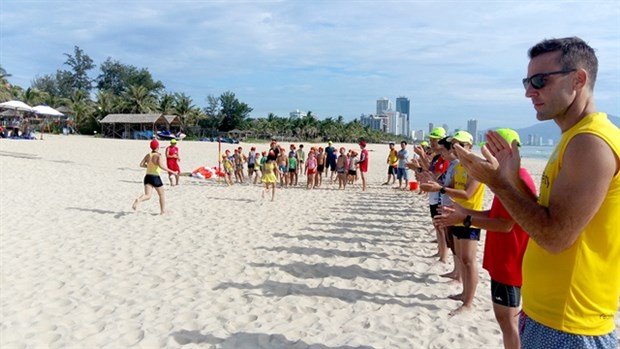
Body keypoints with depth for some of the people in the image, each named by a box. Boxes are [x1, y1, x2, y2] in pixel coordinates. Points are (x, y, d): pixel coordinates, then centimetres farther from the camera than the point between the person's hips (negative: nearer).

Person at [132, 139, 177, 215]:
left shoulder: (148, 155, 6)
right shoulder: (158, 156, -12)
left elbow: (141, 164, 5)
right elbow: (161, 165, -26)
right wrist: (170, 171, -19)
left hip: (147, 176, 5)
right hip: (155, 177, -5)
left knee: (147, 195, 1)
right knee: (162, 194, 16)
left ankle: (138, 200, -31)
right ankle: (163, 211, 23)